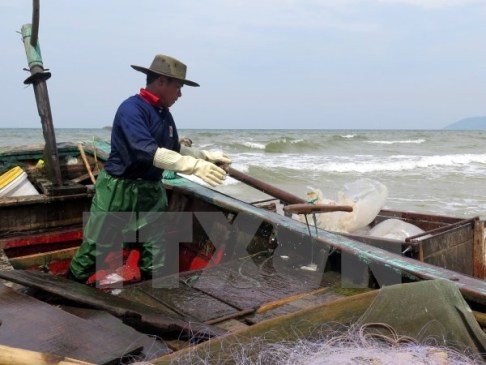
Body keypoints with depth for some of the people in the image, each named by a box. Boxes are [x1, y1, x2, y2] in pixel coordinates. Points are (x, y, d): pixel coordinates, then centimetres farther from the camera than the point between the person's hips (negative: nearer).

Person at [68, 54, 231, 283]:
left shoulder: (164, 114, 7)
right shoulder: (131, 109, -20)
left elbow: (175, 150, 16)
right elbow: (148, 151, -31)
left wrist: (206, 156, 3)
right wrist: (194, 166, -35)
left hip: (151, 191, 7)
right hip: (118, 190, -7)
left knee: (155, 251, 8)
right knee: (96, 246, 7)